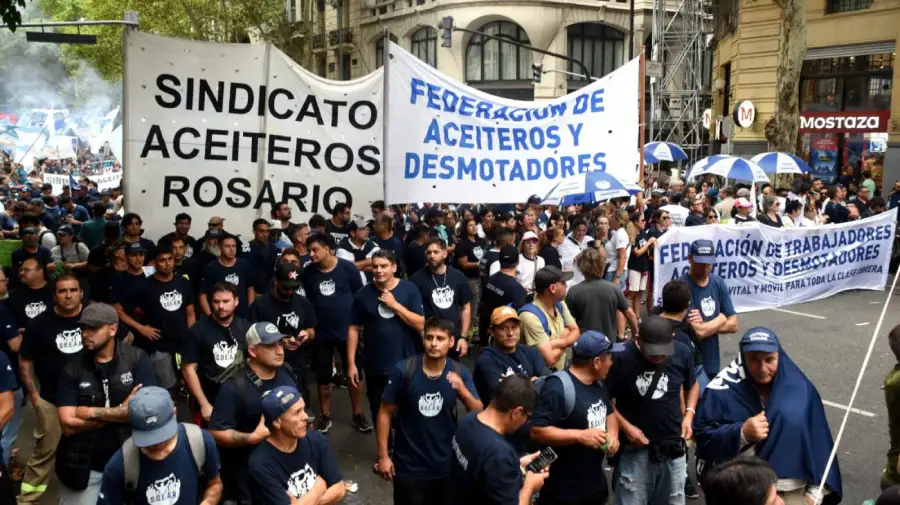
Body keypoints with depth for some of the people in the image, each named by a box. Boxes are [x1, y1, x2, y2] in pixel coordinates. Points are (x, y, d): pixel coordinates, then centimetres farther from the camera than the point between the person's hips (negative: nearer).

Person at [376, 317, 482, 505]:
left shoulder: (460, 373, -7)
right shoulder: (403, 370, -16)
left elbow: (479, 414, -8)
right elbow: (385, 413, -9)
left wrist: (462, 390, -27)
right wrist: (383, 455, -9)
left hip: (446, 465, 3)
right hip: (408, 466, -3)